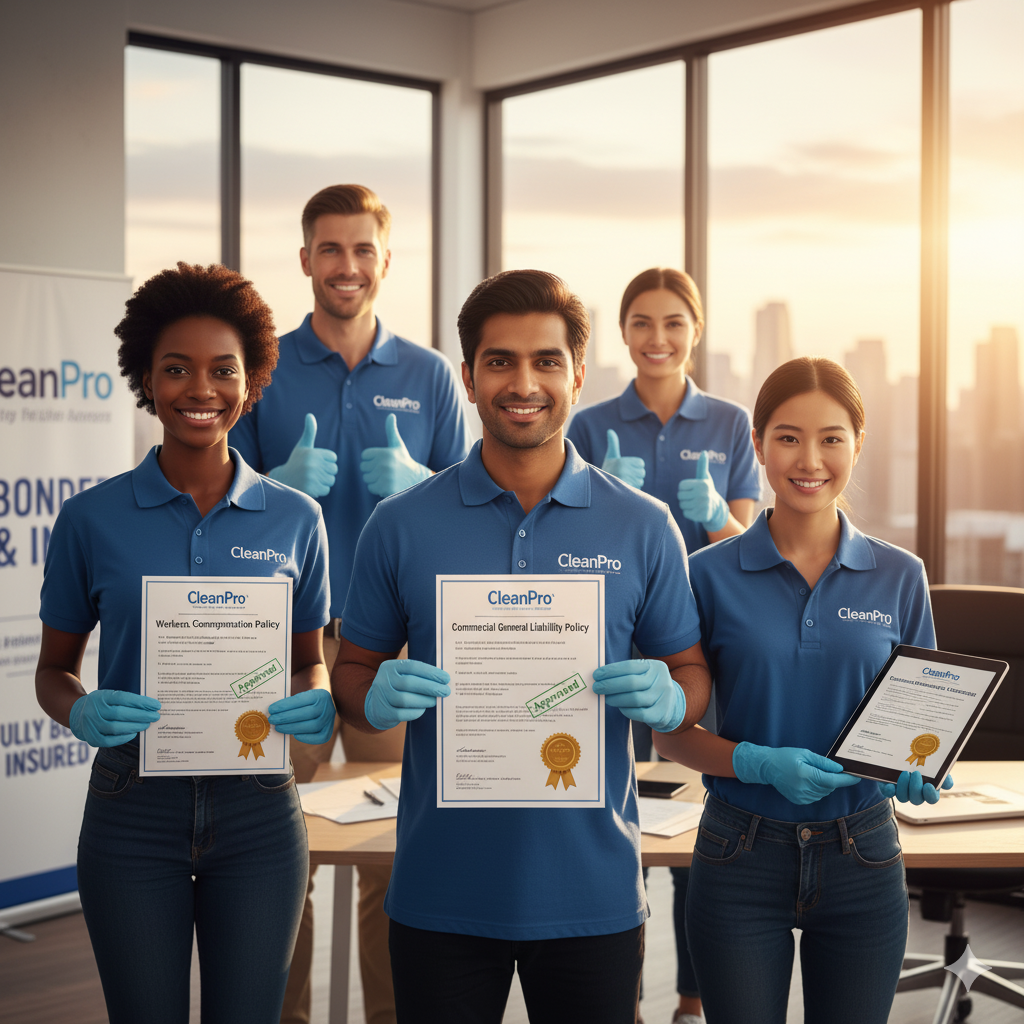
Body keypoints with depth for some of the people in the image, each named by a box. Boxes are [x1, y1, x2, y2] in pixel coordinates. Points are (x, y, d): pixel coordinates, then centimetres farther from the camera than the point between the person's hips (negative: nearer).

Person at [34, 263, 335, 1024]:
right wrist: (82, 713, -15)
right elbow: (54, 669, 7)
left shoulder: (294, 518, 2)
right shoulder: (93, 518, -1)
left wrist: (319, 704, -11)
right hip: (133, 810, -1)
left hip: (258, 812, 1)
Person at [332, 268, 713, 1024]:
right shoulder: (401, 525, 0)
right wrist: (377, 698, -16)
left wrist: (666, 698, -16)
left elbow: (691, 674, 6)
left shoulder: (643, 527, 1)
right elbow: (352, 671, 6)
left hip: (595, 894, 0)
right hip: (440, 895, 0)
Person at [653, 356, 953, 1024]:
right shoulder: (711, 575, -4)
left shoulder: (899, 577, 1)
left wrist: (916, 768, -13)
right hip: (742, 861, -1)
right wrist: (758, 762, -18)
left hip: (862, 860, 2)